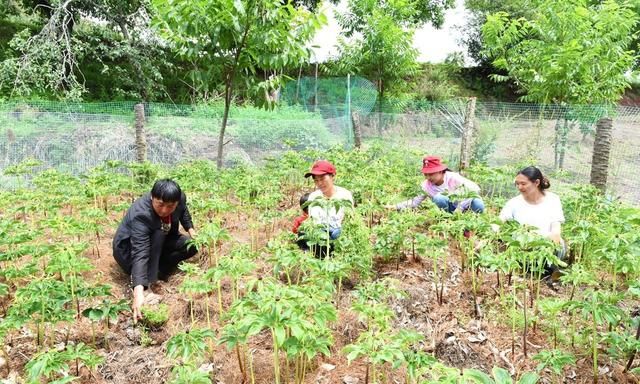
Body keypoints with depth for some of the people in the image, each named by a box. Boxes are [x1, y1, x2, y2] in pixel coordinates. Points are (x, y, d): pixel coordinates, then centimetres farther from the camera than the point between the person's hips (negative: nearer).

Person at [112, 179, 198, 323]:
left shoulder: (180, 198, -21)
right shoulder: (140, 214, -39)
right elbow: (140, 253, -49)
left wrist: (190, 229, -7)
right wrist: (138, 291, -58)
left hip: (159, 243, 6)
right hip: (128, 248, -6)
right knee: (159, 233, -35)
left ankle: (155, 270, -10)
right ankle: (147, 287, -33)